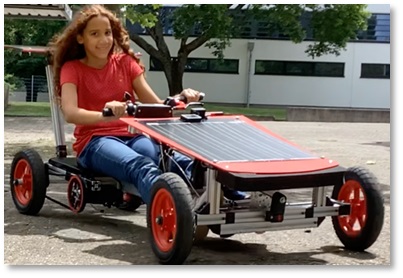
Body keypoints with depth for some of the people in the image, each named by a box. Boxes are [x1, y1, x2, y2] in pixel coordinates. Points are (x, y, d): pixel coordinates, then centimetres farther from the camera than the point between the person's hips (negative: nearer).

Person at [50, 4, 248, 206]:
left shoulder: (126, 62, 14)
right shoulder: (72, 69, 3)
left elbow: (156, 106, 7)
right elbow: (70, 113, -17)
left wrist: (180, 98, -16)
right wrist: (104, 115, -38)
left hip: (131, 136, 4)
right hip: (95, 142, -4)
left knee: (182, 161, -32)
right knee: (142, 166, -40)